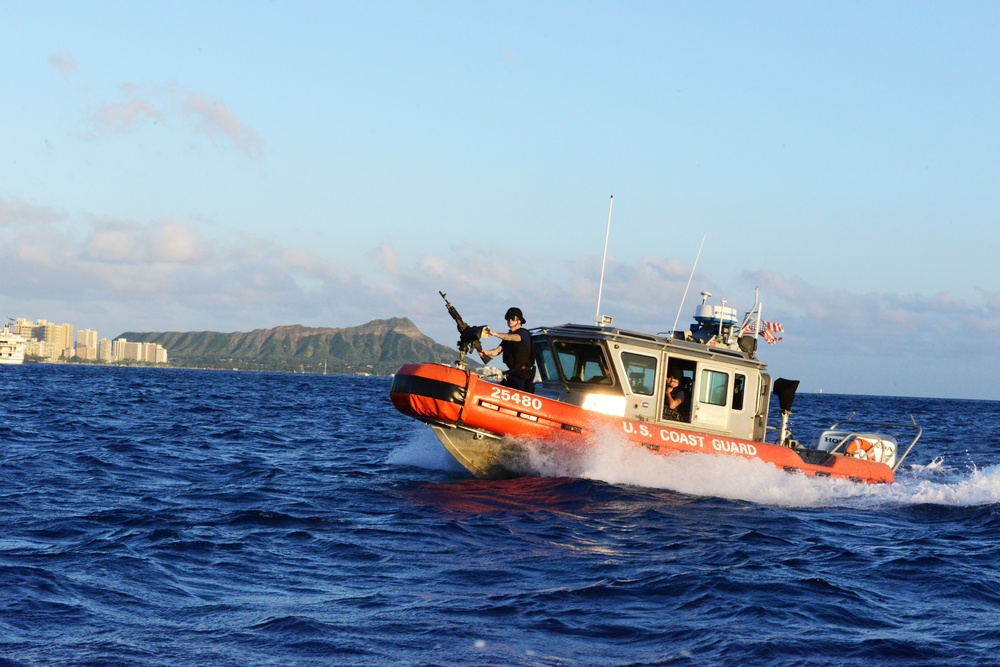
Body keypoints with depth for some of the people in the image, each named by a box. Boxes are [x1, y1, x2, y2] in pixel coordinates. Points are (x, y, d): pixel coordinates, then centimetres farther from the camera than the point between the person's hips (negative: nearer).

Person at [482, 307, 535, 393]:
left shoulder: (524, 333, -3)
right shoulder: (508, 336, 21)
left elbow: (512, 337, -26)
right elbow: (497, 351, 10)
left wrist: (495, 334, -37)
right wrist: (486, 352, -12)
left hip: (522, 374, -8)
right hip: (512, 373, 8)